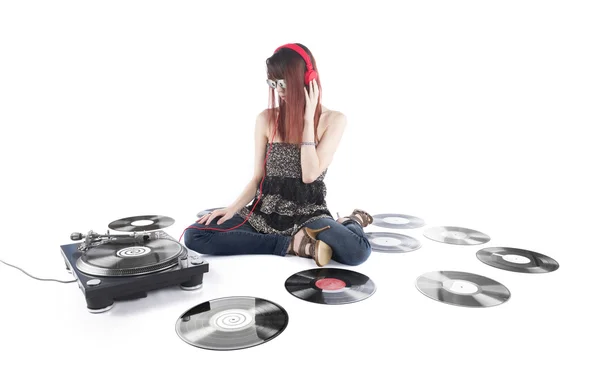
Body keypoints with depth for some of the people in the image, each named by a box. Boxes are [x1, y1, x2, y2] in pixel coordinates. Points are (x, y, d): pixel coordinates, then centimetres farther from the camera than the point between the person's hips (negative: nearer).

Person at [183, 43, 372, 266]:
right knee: (194, 235, -19)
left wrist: (308, 120, -14)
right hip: (265, 213, 3)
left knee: (358, 251, -33)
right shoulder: (266, 119, 2)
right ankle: (293, 244, -16)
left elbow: (310, 174, -15)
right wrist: (233, 208, -12)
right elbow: (258, 178, 4)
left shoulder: (333, 120, -4)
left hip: (308, 215, -3)